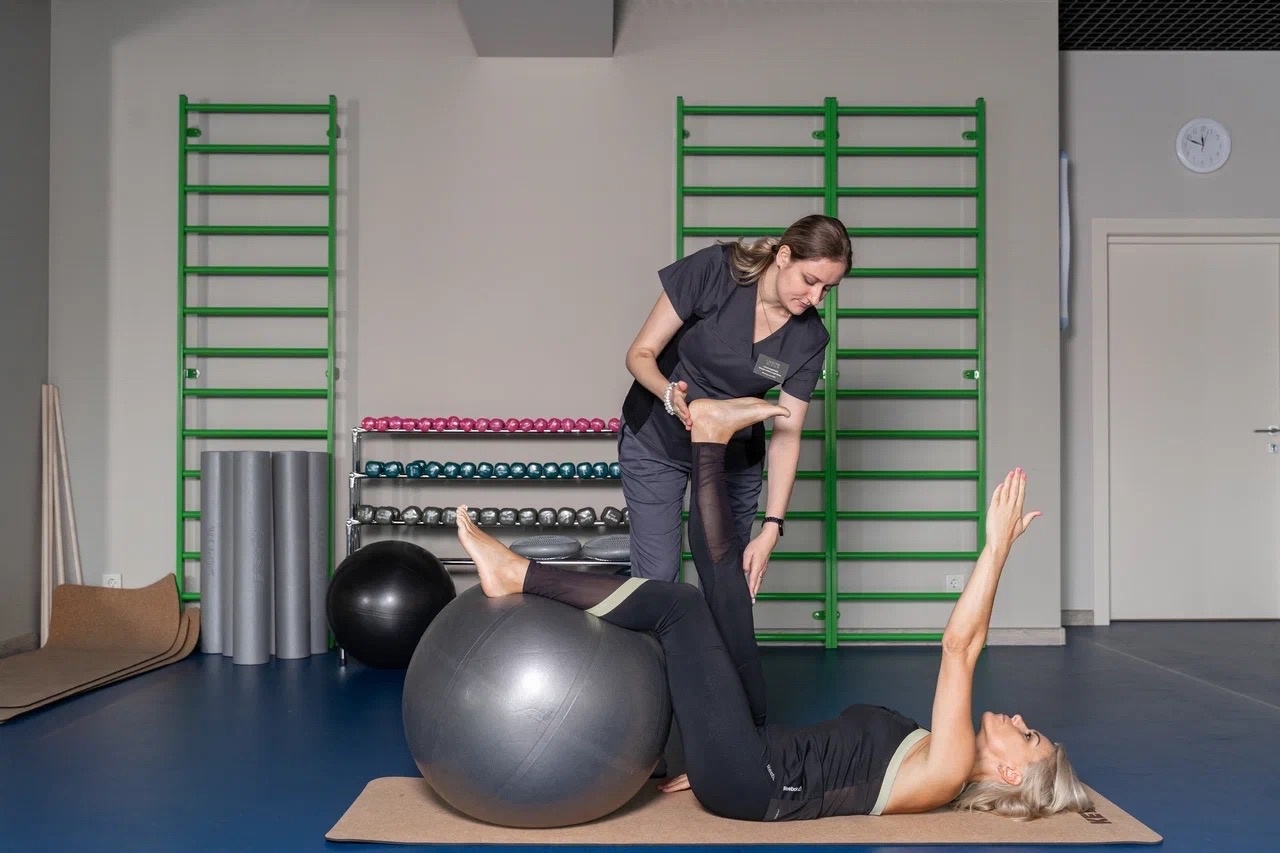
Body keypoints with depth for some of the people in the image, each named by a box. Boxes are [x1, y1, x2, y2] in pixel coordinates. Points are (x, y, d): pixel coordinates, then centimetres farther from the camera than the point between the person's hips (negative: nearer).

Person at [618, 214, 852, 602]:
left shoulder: (809, 339, -13)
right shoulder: (713, 270, -22)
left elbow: (786, 436, -12)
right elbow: (641, 353, -17)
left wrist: (771, 529, -20)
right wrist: (670, 393, -38)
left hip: (733, 454, 3)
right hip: (656, 440, -3)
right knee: (657, 576, -5)